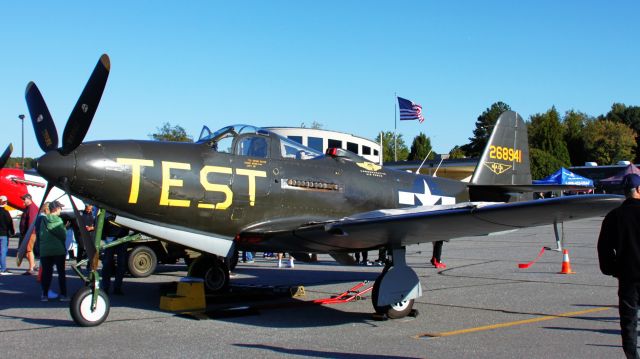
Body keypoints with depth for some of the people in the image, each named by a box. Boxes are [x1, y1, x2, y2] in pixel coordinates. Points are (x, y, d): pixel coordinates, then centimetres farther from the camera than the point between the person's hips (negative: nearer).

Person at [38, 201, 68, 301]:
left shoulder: (44, 220, 1)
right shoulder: (58, 220, -8)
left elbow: (40, 235, 6)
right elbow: (63, 235, -6)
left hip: (45, 251, 3)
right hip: (59, 250, -3)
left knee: (46, 272, 8)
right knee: (61, 272, 6)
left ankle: (45, 294, 5)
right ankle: (63, 295, 5)